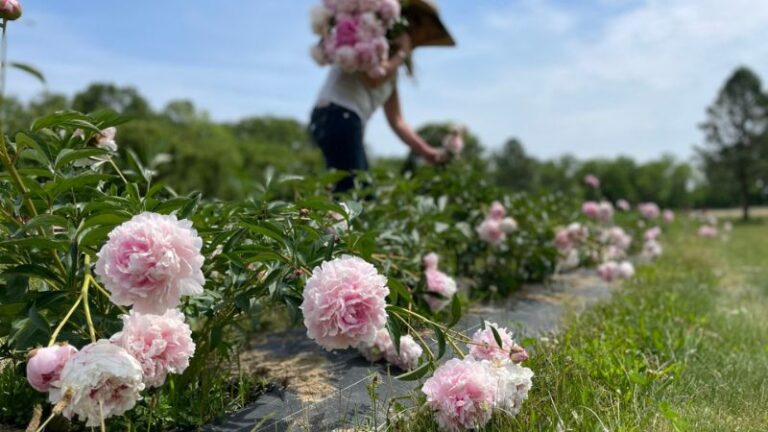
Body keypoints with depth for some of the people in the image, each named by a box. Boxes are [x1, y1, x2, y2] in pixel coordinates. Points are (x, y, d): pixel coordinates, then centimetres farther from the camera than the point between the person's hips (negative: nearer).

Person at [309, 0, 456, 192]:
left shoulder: (391, 67, 23)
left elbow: (397, 121, 22)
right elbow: (372, 78, -19)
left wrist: (428, 152, 16)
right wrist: (402, 54, -2)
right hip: (336, 117, -10)